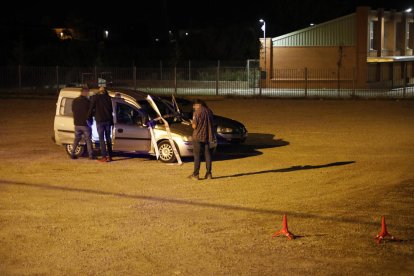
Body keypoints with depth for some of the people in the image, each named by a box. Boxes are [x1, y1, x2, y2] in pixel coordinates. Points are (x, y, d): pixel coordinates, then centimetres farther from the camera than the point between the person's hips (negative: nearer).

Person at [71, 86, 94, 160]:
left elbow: (73, 111, 11)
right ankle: (91, 155, 3)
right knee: (88, 140, 4)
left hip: (77, 124, 5)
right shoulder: (87, 101, -15)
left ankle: (72, 154, 13)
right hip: (85, 124, -5)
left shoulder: (74, 101, 1)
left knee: (76, 139, 16)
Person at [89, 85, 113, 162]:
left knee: (101, 139, -2)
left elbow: (91, 108, -4)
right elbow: (111, 110, 12)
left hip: (99, 120, -4)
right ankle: (109, 156, 11)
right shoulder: (108, 98, 8)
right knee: (108, 138, 11)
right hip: (108, 120, 4)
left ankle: (104, 157, -7)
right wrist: (111, 121, 18)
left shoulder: (95, 97, -3)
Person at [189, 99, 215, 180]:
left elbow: (194, 126, -14)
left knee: (197, 155, 1)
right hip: (207, 136, 5)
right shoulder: (209, 111, 5)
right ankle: (208, 174, 10)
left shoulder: (197, 112, -13)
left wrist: (192, 123, 6)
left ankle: (196, 174, 1)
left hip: (198, 137, -5)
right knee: (207, 155, 9)